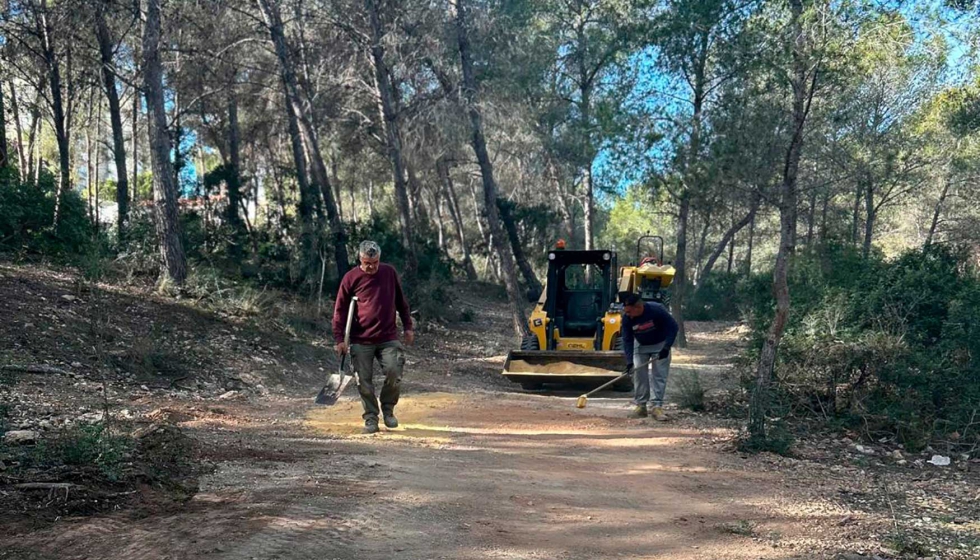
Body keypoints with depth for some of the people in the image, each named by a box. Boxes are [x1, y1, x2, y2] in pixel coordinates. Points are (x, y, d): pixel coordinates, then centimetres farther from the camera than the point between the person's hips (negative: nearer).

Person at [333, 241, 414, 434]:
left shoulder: (389, 273, 4)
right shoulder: (351, 278, -3)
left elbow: (401, 301, 14)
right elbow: (340, 310, -1)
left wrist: (408, 327, 13)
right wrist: (339, 339, -7)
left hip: (388, 338, 1)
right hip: (361, 341, -1)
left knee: (395, 373, -11)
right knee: (364, 382, 1)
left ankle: (388, 409, 15)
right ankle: (371, 418, 18)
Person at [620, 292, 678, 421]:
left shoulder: (657, 310, -33)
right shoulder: (627, 318, -23)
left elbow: (673, 327, -21)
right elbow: (627, 340, -16)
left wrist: (666, 348, -26)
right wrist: (629, 361, -24)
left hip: (660, 345, -3)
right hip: (641, 346, 3)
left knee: (659, 375, -7)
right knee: (639, 374, -3)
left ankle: (657, 406, -4)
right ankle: (640, 405, 5)